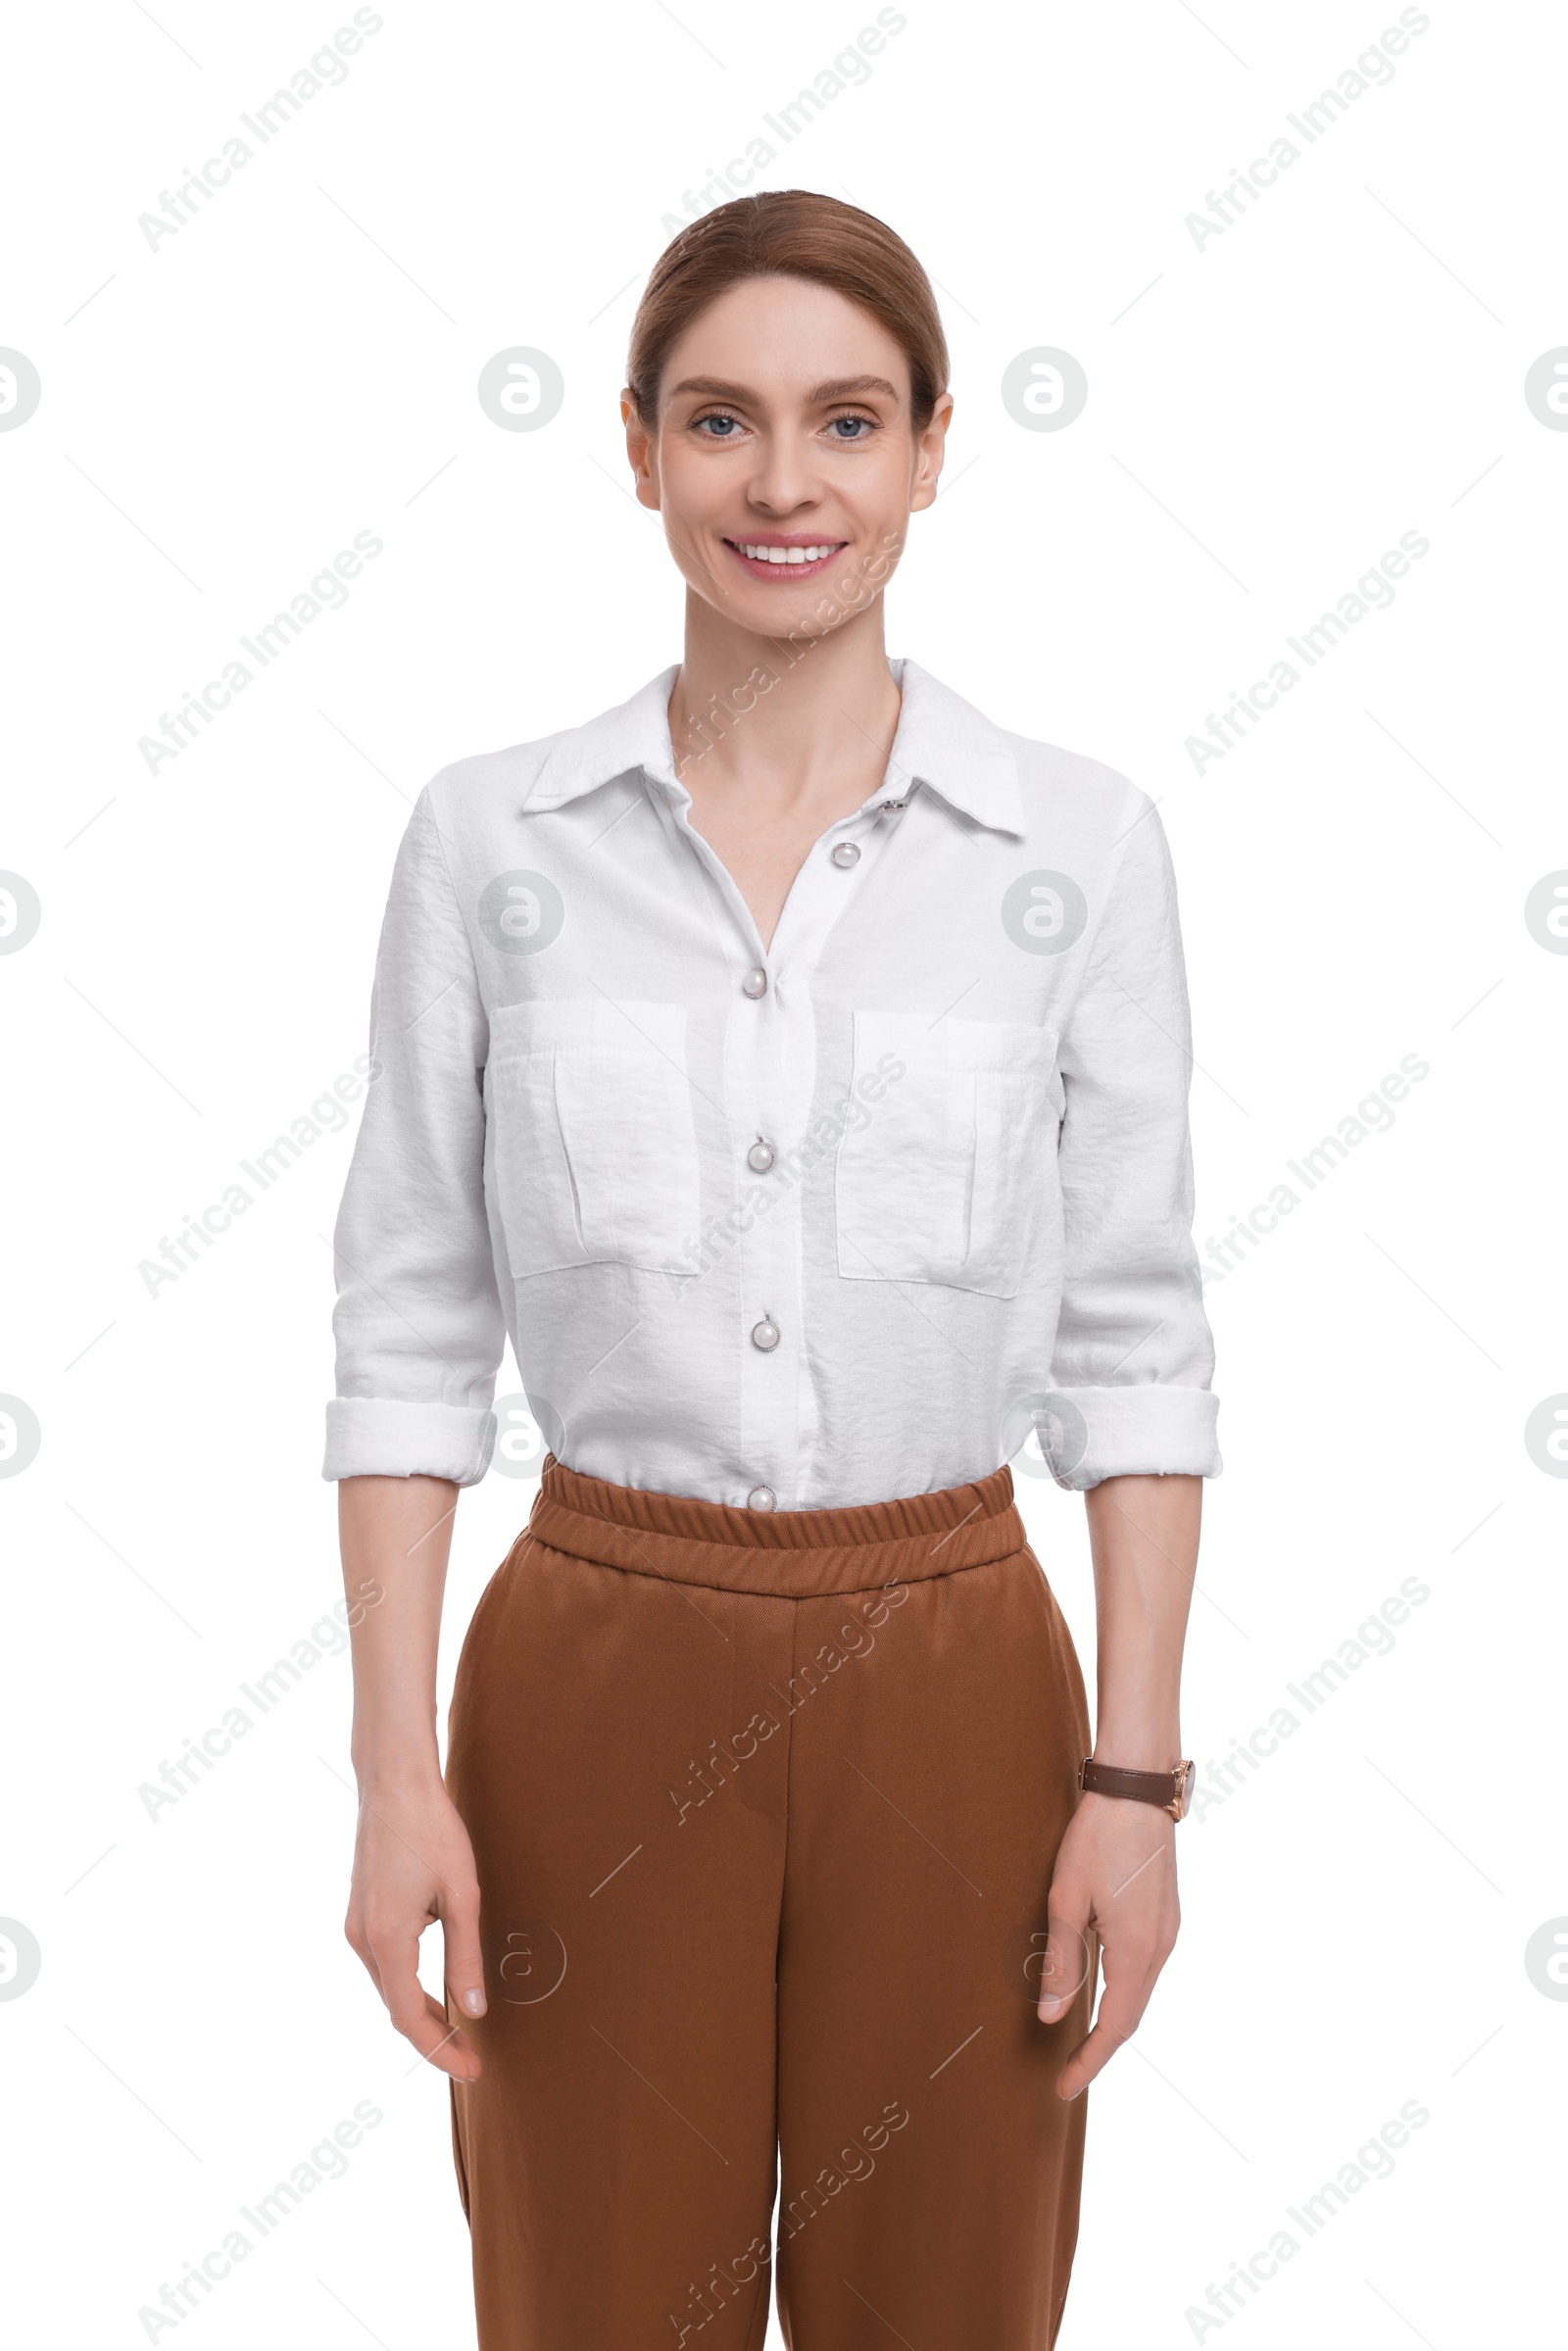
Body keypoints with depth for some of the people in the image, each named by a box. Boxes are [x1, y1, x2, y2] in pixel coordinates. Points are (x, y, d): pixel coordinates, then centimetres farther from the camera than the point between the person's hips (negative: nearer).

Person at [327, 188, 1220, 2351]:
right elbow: (410, 1327, -1)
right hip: (598, 1683, 0)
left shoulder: (1082, 846, -3)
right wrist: (397, 1772, -5)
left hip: (951, 1695, 0)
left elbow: (1133, 1340, -1)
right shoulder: (489, 838, -3)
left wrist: (1136, 1781, -4)